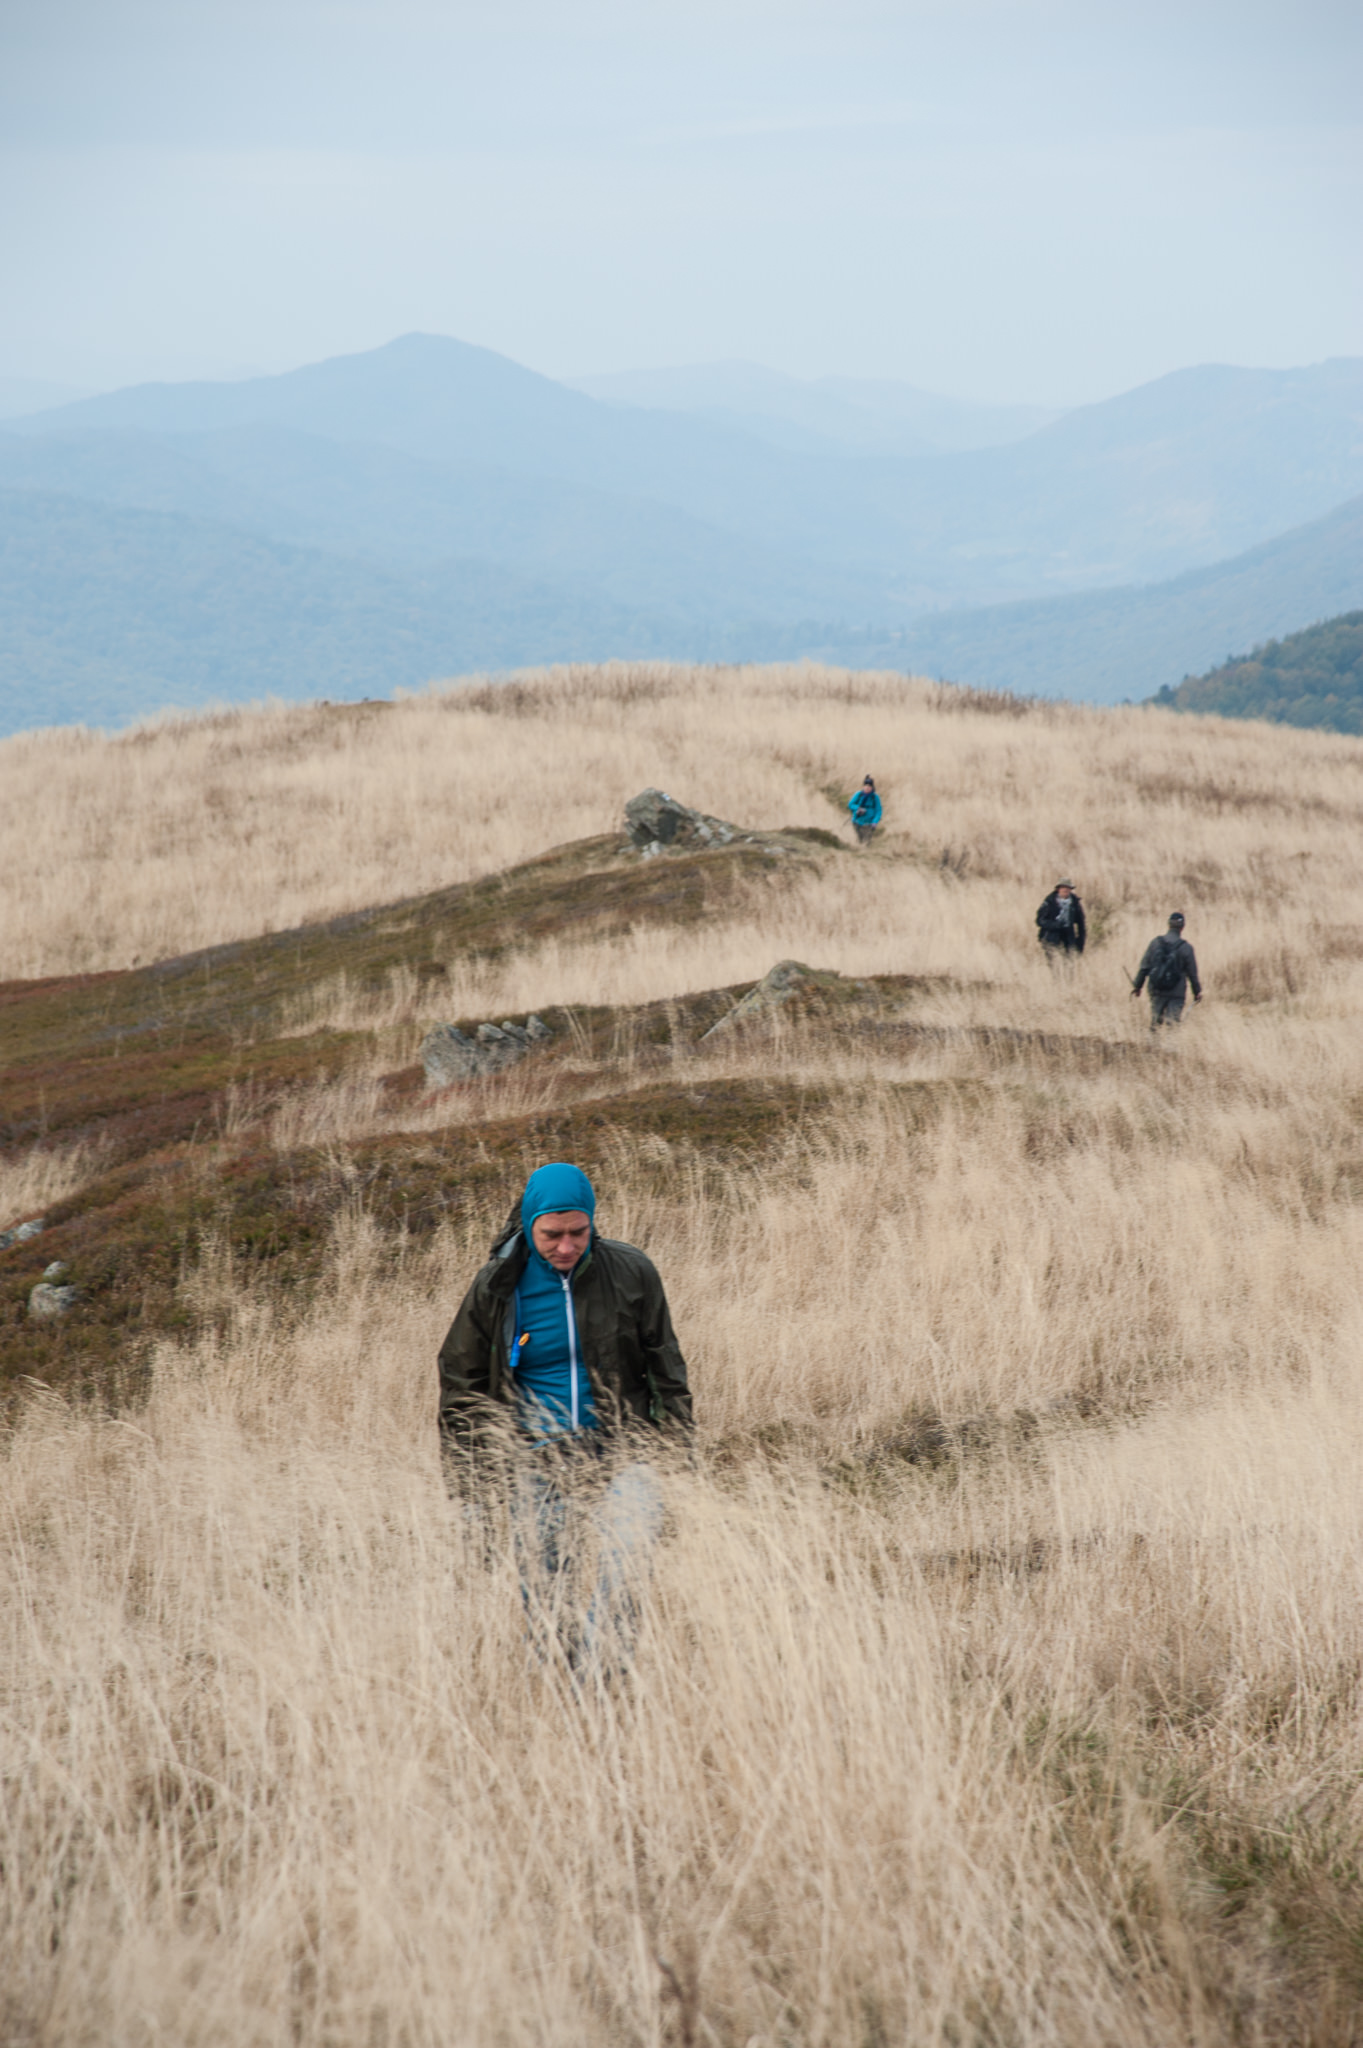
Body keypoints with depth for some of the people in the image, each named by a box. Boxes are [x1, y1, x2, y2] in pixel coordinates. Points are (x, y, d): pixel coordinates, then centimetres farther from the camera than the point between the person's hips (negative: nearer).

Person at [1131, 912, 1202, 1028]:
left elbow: (1144, 967, 3)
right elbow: (1192, 973, 1)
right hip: (1176, 994, -2)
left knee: (1154, 1022, 13)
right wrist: (1197, 992, 14)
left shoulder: (1155, 943, 0)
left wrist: (1137, 986, 13)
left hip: (1157, 992, 2)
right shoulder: (1186, 948, -6)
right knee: (1172, 1022, -2)